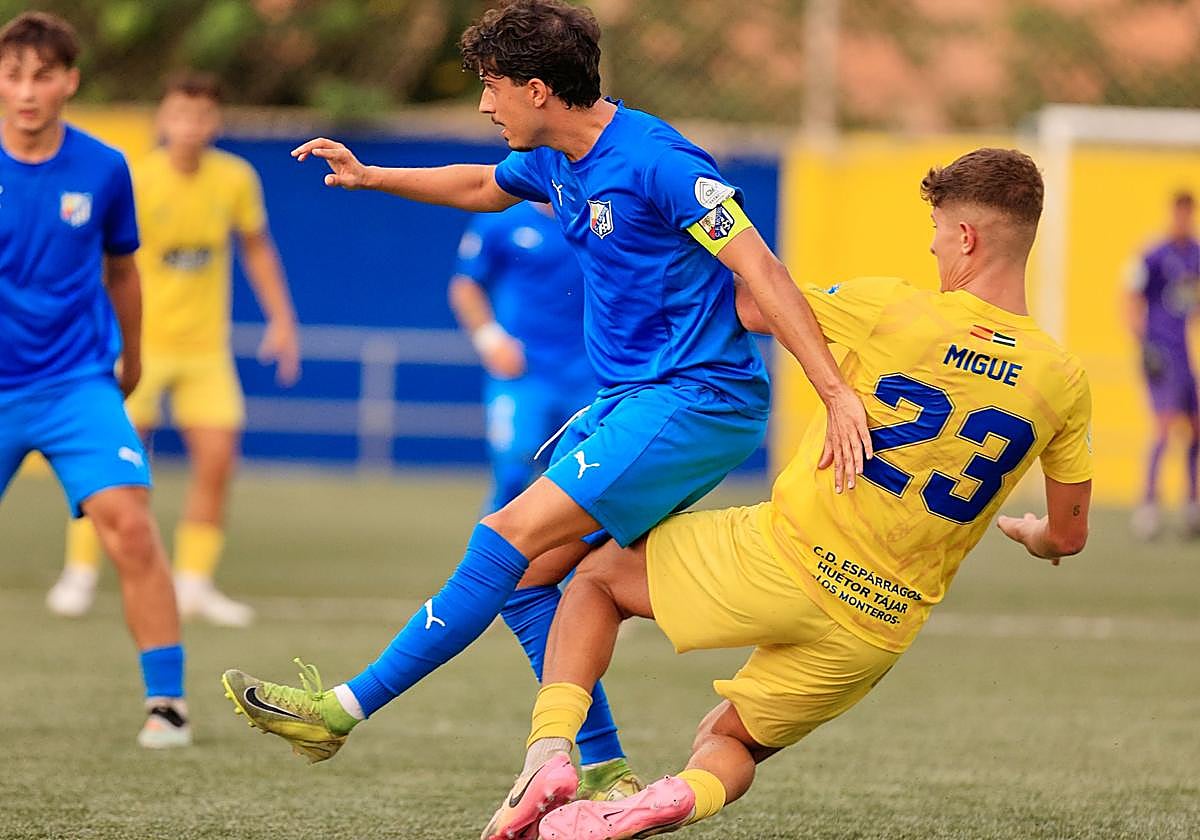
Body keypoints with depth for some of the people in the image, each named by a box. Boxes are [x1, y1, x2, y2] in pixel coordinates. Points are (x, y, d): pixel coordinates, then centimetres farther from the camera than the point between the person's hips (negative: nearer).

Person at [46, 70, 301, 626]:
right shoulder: (137, 183, -13)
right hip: (141, 339, -3)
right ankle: (81, 572, 7)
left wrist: (281, 319, 12)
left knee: (217, 460, -5)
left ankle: (193, 582, 7)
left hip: (206, 347, 3)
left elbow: (256, 246, 14)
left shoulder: (235, 179, -2)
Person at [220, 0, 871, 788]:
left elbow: (759, 267, -23)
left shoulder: (654, 161, -19)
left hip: (695, 402, -10)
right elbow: (482, 187, 34)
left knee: (511, 539, -15)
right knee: (528, 576, 3)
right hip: (630, 398, 10)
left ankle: (345, 709, -13)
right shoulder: (556, 160, 10)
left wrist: (837, 391, -30)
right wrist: (371, 177, 30)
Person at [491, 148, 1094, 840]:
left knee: (599, 578, 23)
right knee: (727, 745, 26)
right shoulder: (1064, 381, -3)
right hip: (880, 631, 4)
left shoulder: (889, 309, -13)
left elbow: (751, 307, 2)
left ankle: (550, 751, -1)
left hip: (785, 560, -4)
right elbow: (1069, 536, 8)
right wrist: (1029, 533, 33)